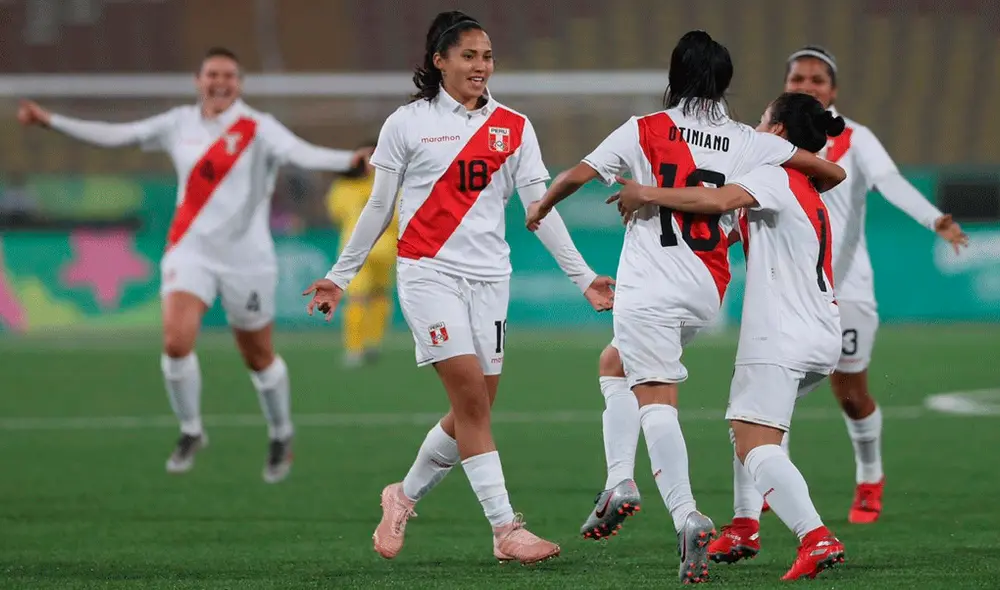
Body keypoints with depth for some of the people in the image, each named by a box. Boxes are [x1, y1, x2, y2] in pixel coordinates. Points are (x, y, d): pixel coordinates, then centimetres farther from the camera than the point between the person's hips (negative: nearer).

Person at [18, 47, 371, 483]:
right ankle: (191, 432, 4)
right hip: (190, 250, 2)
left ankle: (281, 436, 32)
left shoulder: (258, 128, -8)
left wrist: (349, 160, -43)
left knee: (258, 357, 8)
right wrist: (50, 121, 8)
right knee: (176, 341, -17)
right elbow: (115, 136, 10)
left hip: (246, 258, -2)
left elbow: (302, 153, -24)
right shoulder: (180, 124, 5)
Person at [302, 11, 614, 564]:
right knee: (472, 399, -14)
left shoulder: (513, 128, 8)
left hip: (489, 279, 4)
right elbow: (378, 208, 8)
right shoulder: (407, 124, 1)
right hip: (428, 271, -4)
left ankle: (404, 496, 27)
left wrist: (583, 277, 1)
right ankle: (506, 529, -15)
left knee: (473, 411, 3)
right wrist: (340, 275, 10)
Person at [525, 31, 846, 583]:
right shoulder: (748, 143, 5)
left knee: (656, 401, -8)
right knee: (615, 362, 25)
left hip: (649, 285, -5)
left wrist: (541, 206, 20)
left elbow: (578, 174, -1)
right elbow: (830, 172, 5)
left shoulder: (645, 130, -1)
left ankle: (686, 515, -25)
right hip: (705, 294, 5)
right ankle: (619, 483, 12)